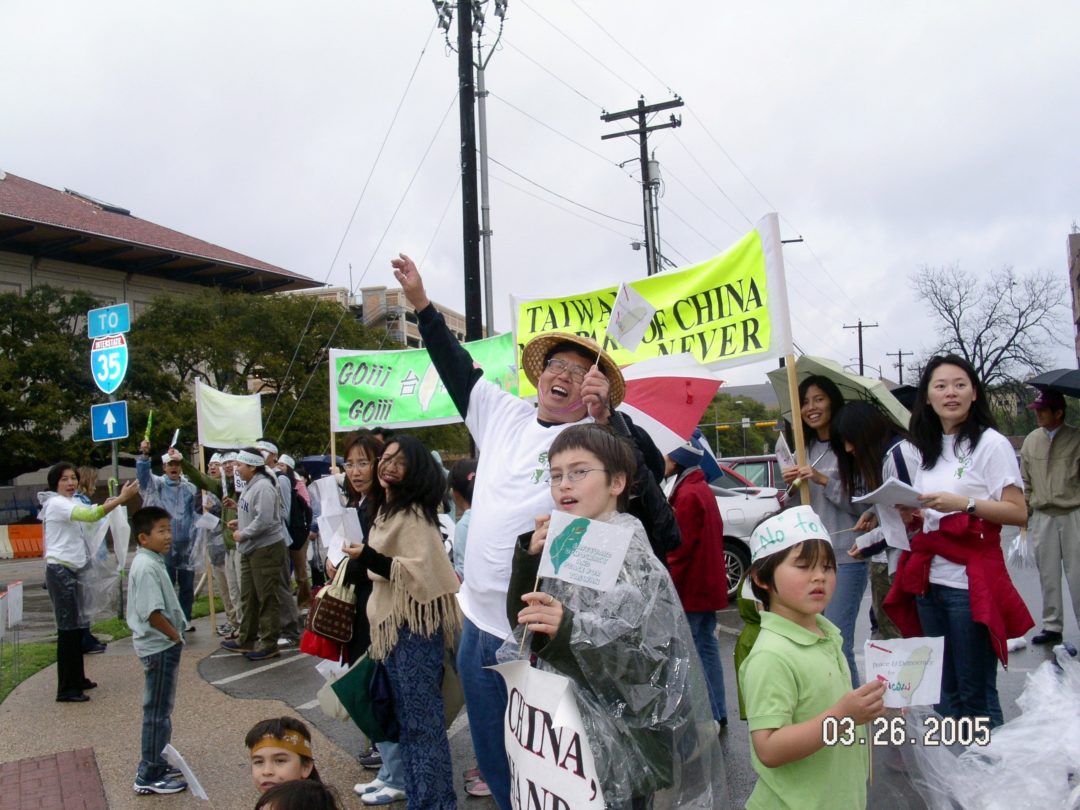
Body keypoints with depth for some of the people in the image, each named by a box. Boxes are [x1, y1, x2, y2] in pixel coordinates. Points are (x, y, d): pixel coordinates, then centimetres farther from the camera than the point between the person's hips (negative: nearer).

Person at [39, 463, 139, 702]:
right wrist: (121, 498, -36)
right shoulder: (57, 503, -15)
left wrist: (106, 506, 14)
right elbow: (90, 516, -31)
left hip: (71, 570, 10)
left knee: (76, 627, 14)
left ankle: (76, 679, 23)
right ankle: (66, 689, -2)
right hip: (60, 571, -10)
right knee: (68, 628, -8)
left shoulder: (69, 503, 16)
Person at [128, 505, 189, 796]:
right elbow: (153, 612, -26)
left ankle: (154, 763, 31)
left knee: (160, 709, 19)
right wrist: (176, 636, -13)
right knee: (157, 712, 0)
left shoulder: (151, 562, 10)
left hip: (162, 644, 10)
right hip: (159, 646, -10)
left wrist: (174, 635, 12)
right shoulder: (147, 567, -21)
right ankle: (149, 776, 9)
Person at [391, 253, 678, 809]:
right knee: (492, 759, 21)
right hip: (478, 624, 6)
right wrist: (420, 302, 18)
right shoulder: (504, 415, 7)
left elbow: (651, 471, -26)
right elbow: (458, 368, 18)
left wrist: (605, 415, -37)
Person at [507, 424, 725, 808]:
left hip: (616, 729, -6)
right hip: (566, 720, 6)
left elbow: (645, 651, -25)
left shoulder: (628, 549, -14)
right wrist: (529, 557, -9)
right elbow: (520, 620, 5)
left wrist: (570, 631, -39)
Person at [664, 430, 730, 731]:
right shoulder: (702, 489, 13)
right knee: (707, 649, 14)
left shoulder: (687, 494, -18)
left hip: (690, 590, -10)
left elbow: (679, 549, -21)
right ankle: (717, 713, 21)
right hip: (707, 586, 10)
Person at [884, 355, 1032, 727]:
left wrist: (963, 503, -20)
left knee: (976, 694, -4)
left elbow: (1019, 513, -10)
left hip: (971, 581, -6)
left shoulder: (991, 443, -4)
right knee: (943, 689, 11)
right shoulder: (928, 449, 15)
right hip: (929, 580, 6)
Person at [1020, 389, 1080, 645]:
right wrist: (1023, 514, 10)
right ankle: (1052, 626, 20)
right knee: (1048, 575, 10)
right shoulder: (1031, 440, 7)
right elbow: (1026, 482, 13)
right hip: (1042, 516, 4)